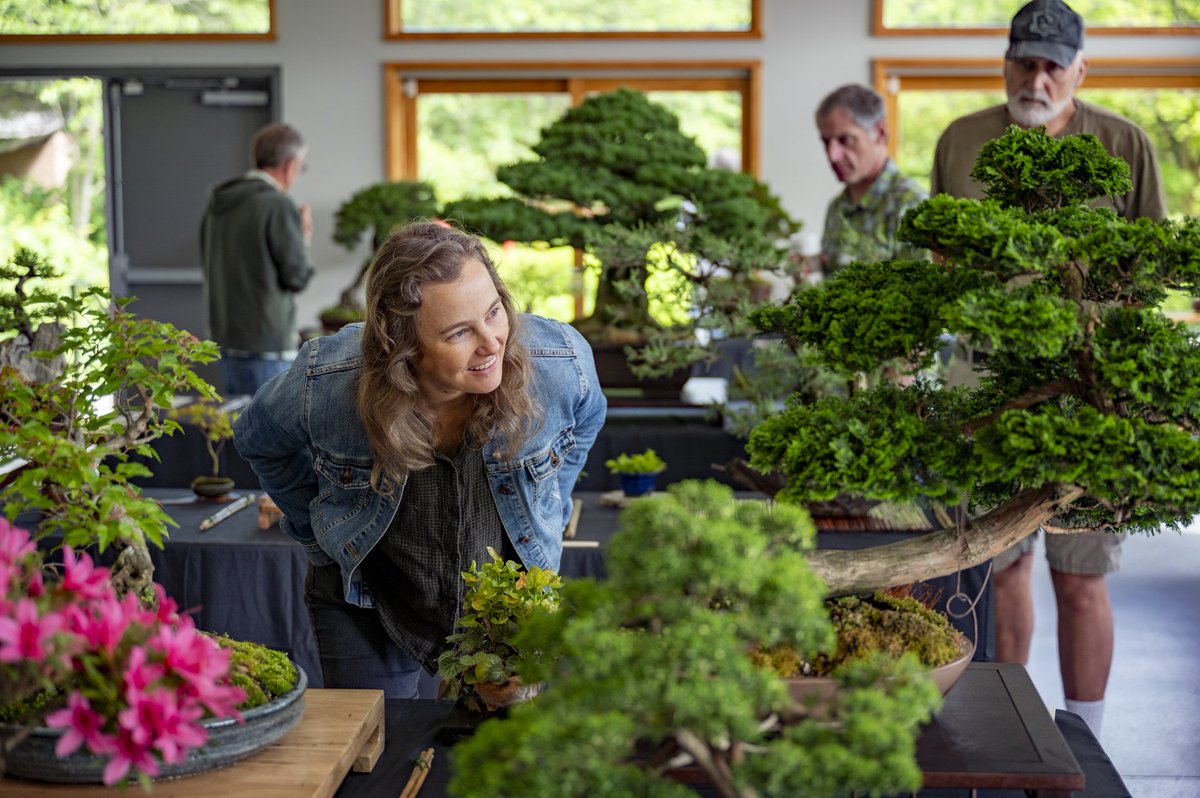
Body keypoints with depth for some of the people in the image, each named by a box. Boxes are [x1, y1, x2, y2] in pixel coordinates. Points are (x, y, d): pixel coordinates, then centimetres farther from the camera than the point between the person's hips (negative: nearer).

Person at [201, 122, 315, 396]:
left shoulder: (217, 203, 9)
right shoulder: (278, 206, -16)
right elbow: (297, 276, -13)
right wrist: (303, 237, 6)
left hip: (225, 335, 8)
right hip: (266, 341, -8)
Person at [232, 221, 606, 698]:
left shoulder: (562, 364, -24)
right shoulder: (325, 383, -27)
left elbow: (584, 421, 4)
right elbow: (257, 440, -1)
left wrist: (544, 523, 6)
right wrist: (323, 538, 3)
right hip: (366, 604, -1)